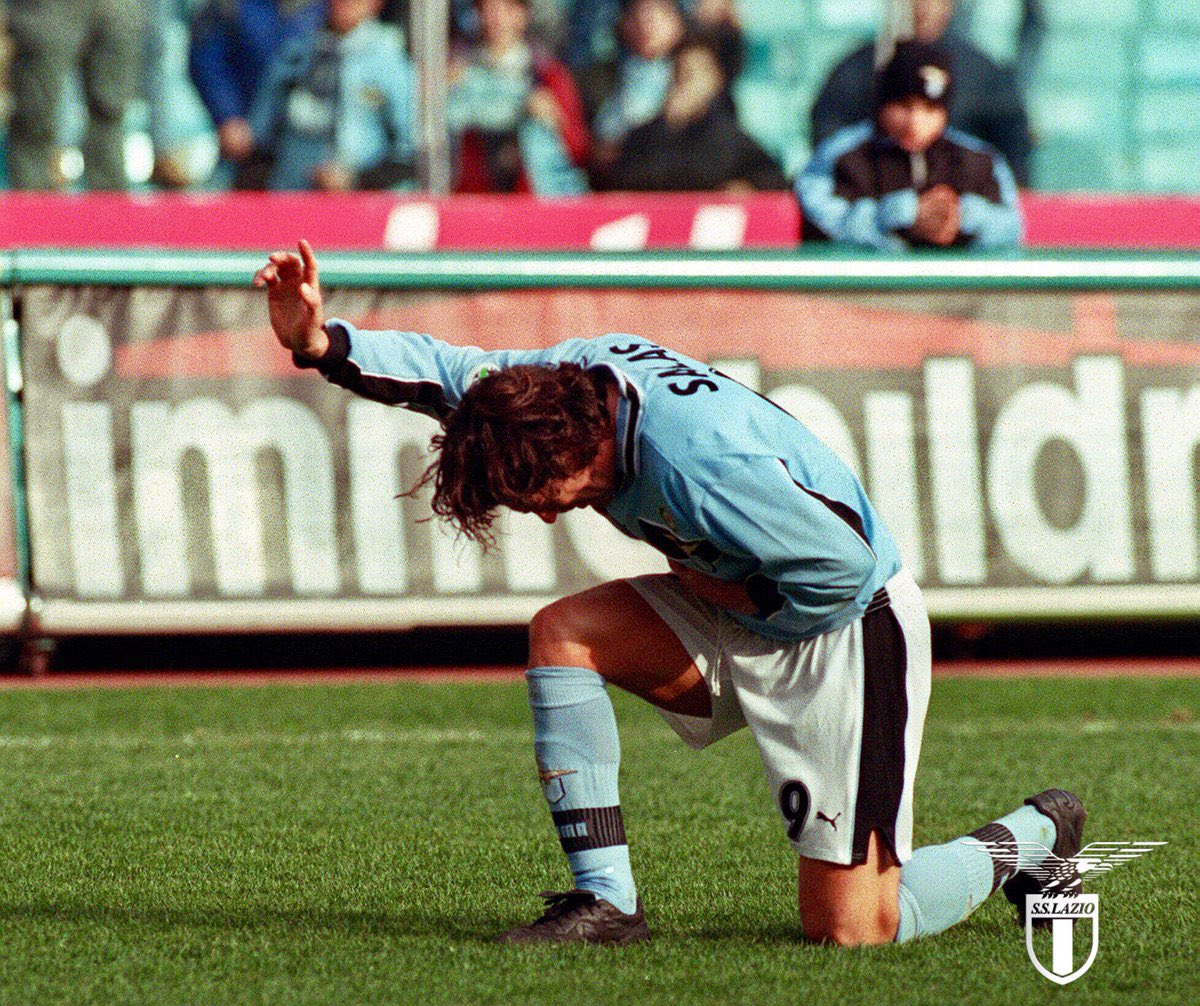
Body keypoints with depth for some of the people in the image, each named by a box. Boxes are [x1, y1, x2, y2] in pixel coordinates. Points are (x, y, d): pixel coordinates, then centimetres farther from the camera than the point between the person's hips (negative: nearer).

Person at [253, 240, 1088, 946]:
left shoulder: (703, 468, -34)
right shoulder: (583, 372, -10)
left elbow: (845, 568, -29)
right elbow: (450, 373, -5)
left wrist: (731, 599, -14)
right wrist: (322, 344, -20)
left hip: (847, 630, -9)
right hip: (739, 613, 9)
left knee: (848, 932, -10)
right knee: (561, 632, -12)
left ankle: (1029, 840, 17)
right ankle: (606, 899, -9)